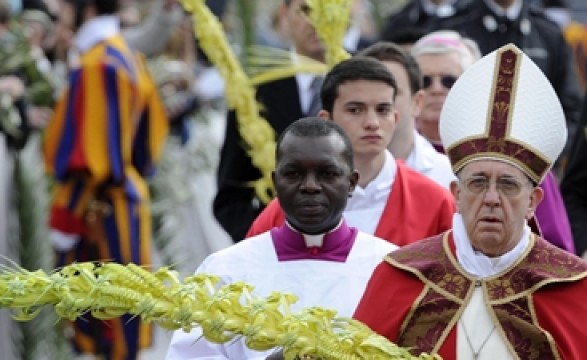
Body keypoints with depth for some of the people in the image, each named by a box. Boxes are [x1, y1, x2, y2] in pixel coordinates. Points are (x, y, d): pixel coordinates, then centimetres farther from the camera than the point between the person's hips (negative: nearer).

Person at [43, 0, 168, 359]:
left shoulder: (97, 65, -18)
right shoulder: (127, 57, 12)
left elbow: (89, 154, -21)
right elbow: (153, 125, 19)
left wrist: (64, 219, -17)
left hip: (99, 210, -10)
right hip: (124, 197, 10)